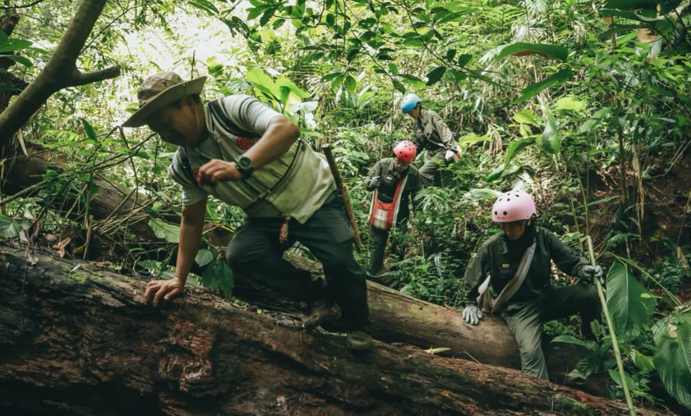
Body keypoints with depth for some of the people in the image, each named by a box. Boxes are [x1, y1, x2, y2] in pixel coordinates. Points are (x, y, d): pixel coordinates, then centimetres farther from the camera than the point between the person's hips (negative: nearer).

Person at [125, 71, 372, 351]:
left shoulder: (233, 108, -21)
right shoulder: (184, 166, -4)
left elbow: (287, 128, -39)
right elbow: (192, 221, 4)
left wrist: (239, 167, -51)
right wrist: (179, 279, 1)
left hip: (313, 198, -5)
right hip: (267, 218, 5)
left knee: (339, 258, -25)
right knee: (239, 256, -22)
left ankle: (357, 324, 7)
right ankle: (317, 296, -1)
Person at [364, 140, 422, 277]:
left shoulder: (414, 173, -10)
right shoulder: (383, 164, -16)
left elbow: (416, 195, 4)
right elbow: (367, 181, -7)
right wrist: (371, 183, -31)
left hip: (400, 217, 1)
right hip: (380, 213, -1)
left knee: (399, 248, 11)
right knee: (376, 245, 9)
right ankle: (373, 275, 22)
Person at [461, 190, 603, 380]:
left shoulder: (543, 238, -10)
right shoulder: (492, 247, -15)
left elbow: (569, 260, -1)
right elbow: (472, 276, 2)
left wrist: (584, 268, -23)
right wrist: (471, 304, 6)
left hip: (546, 297, 3)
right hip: (518, 308, -3)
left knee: (590, 293, -20)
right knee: (531, 352, -27)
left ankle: (589, 337, 9)